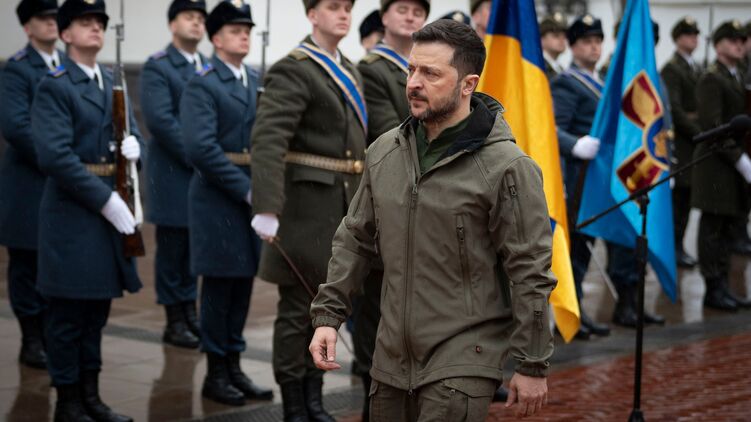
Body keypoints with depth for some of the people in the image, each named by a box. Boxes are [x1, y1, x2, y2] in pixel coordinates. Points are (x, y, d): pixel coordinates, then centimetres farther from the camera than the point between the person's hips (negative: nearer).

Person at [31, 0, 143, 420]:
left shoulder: (113, 83, 15)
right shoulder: (54, 87, -9)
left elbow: (132, 132, 18)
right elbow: (55, 155, -18)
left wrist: (134, 143, -8)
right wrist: (105, 200, -20)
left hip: (109, 209, 7)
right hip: (72, 212, -7)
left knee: (97, 311, 12)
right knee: (69, 314, 0)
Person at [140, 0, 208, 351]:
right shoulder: (158, 67, -6)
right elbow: (160, 119, -15)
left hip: (206, 172, 6)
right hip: (173, 173, -6)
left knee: (195, 246, 8)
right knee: (172, 247, 1)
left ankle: (189, 309, 18)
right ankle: (175, 321, 8)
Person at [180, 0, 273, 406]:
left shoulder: (256, 82, 13)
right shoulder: (201, 85, -10)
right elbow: (202, 149, -19)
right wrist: (245, 190, -19)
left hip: (252, 194, 7)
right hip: (218, 196, -7)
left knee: (243, 283, 11)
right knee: (220, 285, 0)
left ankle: (234, 367, 20)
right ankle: (216, 373, 10)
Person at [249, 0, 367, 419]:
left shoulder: (352, 73, 14)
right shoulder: (293, 70, -13)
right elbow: (268, 142, -23)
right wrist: (267, 209, -32)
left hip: (346, 205, 8)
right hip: (308, 205, -8)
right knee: (297, 309, 1)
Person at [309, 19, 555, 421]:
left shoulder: (506, 167, -12)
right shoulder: (384, 151, 7)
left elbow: (530, 274, -11)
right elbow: (355, 239, 15)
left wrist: (532, 366, -11)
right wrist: (327, 315, 7)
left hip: (462, 362, -6)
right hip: (391, 358, 6)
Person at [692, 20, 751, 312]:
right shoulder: (711, 79, -11)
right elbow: (712, 126, -18)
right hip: (716, 164, -8)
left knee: (727, 229, 10)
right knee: (714, 229, -2)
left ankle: (722, 286, 15)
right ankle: (713, 290, 3)